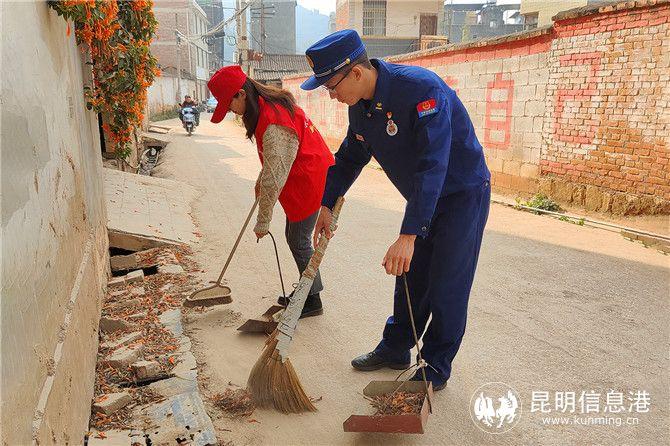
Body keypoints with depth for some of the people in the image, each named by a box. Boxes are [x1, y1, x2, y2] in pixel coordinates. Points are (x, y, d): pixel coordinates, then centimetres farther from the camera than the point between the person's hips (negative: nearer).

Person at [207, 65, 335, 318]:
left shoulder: (274, 125, -28)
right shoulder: (269, 104, 5)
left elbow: (274, 179, -25)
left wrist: (263, 222, -17)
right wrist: (261, 180, 19)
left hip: (309, 182, -10)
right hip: (303, 178, 10)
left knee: (299, 241, 0)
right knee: (294, 237, 16)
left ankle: (313, 301, 14)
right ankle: (305, 291, 29)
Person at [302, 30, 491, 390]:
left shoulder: (422, 89, -30)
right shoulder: (360, 105, -3)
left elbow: (433, 166, -37)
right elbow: (349, 158, 12)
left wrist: (409, 236, -41)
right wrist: (326, 205, 9)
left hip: (463, 194, -7)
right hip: (422, 197, 8)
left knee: (446, 287, -3)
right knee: (409, 278, 14)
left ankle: (435, 370, 13)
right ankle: (395, 349, 31)